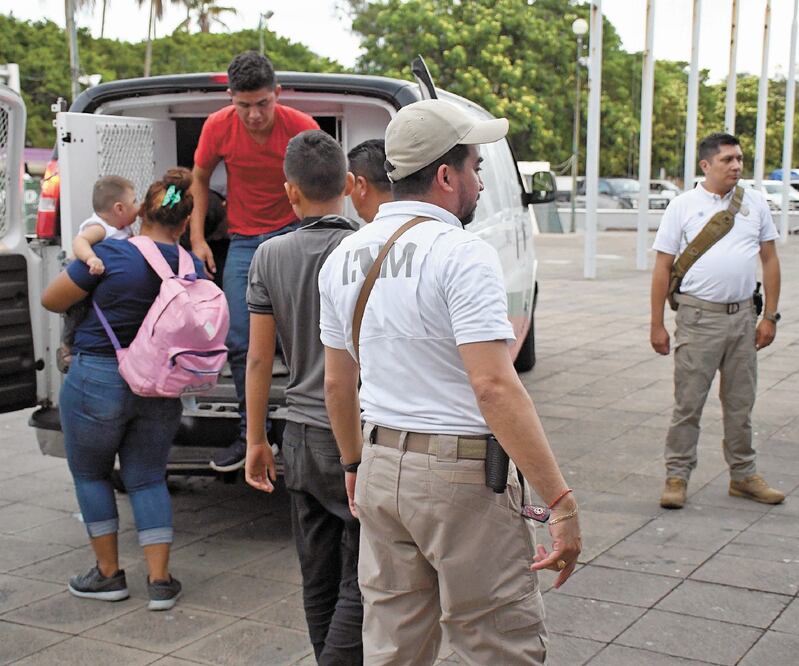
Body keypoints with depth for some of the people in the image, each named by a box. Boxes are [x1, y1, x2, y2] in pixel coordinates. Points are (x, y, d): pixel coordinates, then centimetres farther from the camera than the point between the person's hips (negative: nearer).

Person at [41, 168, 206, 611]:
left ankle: (109, 574, 21)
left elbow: (51, 300, -4)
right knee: (147, 478, 15)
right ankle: (160, 580, 10)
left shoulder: (110, 254, -16)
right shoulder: (193, 269, -2)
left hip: (98, 381, -4)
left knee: (89, 473, 15)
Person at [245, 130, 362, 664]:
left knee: (319, 581, 16)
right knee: (362, 584, 1)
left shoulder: (271, 257, 1)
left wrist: (256, 440, 11)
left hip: (302, 437, 5)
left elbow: (258, 359, 3)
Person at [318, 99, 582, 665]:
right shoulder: (462, 254, -15)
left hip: (381, 471, 7)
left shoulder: (346, 257, 8)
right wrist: (562, 501, -22)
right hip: (462, 475, -7)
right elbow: (495, 388, -24)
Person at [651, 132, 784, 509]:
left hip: (743, 316, 3)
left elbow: (769, 260, 12)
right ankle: (677, 476, 9)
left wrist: (770, 316, 5)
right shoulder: (683, 206, -1)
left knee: (740, 403, 12)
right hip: (698, 315, -3)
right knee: (688, 403, -1)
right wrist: (657, 324, -3)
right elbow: (662, 267, 0)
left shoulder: (755, 203, 9)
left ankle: (743, 475, 23)